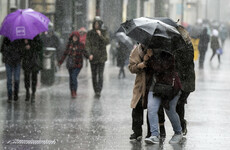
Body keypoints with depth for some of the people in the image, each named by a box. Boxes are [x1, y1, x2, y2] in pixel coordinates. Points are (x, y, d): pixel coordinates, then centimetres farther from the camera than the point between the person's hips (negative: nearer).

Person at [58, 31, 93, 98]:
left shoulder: (80, 45, -1)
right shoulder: (69, 45, 8)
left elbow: (84, 52, -12)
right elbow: (65, 54, 16)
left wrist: (88, 56, -33)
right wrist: (60, 62, 19)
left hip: (77, 64, -4)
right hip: (70, 64, 4)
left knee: (74, 77, -15)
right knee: (71, 78, 6)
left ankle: (74, 92, -11)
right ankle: (72, 92, 15)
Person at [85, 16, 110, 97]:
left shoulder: (104, 32, 3)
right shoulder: (90, 33, 4)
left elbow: (107, 42, -8)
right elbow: (87, 44, 1)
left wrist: (100, 35, -21)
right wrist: (89, 54, -14)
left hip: (101, 56, -1)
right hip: (93, 57, 1)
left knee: (100, 75, -11)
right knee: (94, 75, 6)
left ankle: (99, 91, -17)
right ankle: (96, 90, 16)